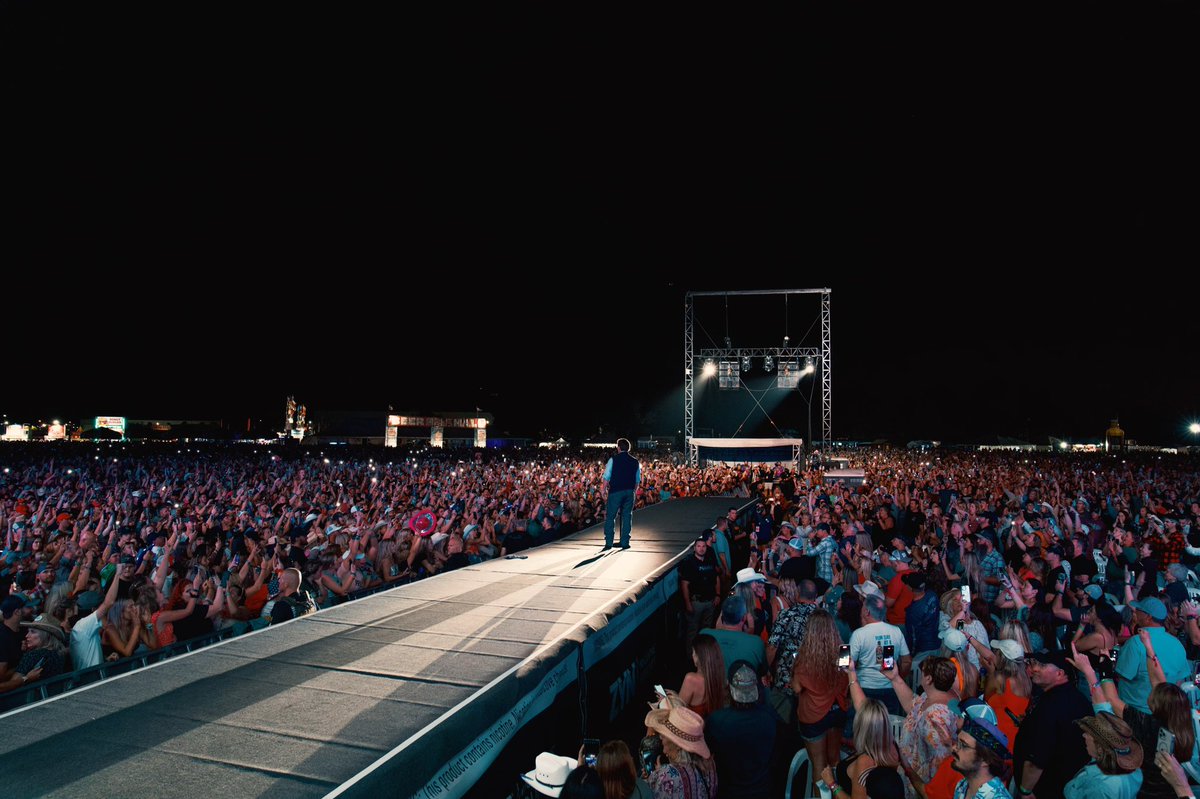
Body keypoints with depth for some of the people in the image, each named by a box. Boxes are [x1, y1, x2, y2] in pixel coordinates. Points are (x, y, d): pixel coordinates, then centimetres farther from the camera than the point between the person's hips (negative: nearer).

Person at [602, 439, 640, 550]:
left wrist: (604, 490, 4)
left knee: (610, 517, 5)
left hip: (615, 491, -3)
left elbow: (607, 477, -6)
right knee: (627, 516, 10)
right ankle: (625, 543, 10)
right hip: (630, 492, 3)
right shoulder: (635, 462, 7)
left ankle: (608, 543, 4)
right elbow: (638, 480, 9)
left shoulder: (613, 459, -4)